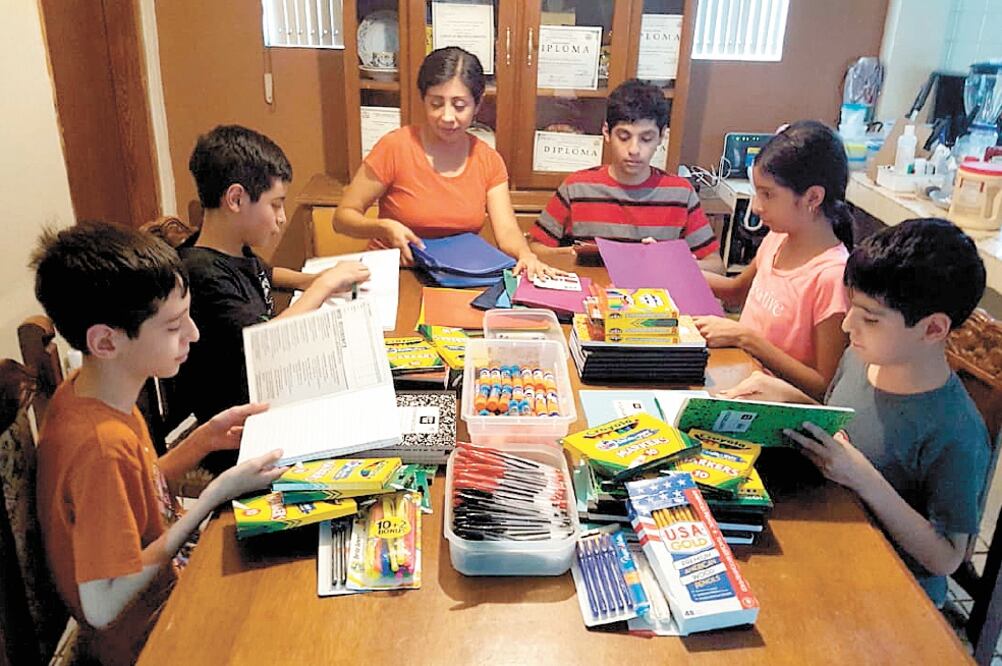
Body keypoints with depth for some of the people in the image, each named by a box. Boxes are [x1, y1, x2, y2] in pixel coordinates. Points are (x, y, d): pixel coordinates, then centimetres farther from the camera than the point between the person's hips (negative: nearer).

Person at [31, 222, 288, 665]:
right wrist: (217, 494, -28)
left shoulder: (86, 389, -8)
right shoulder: (100, 445, -33)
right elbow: (103, 606, -30)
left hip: (164, 576, 7)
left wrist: (205, 439, -8)